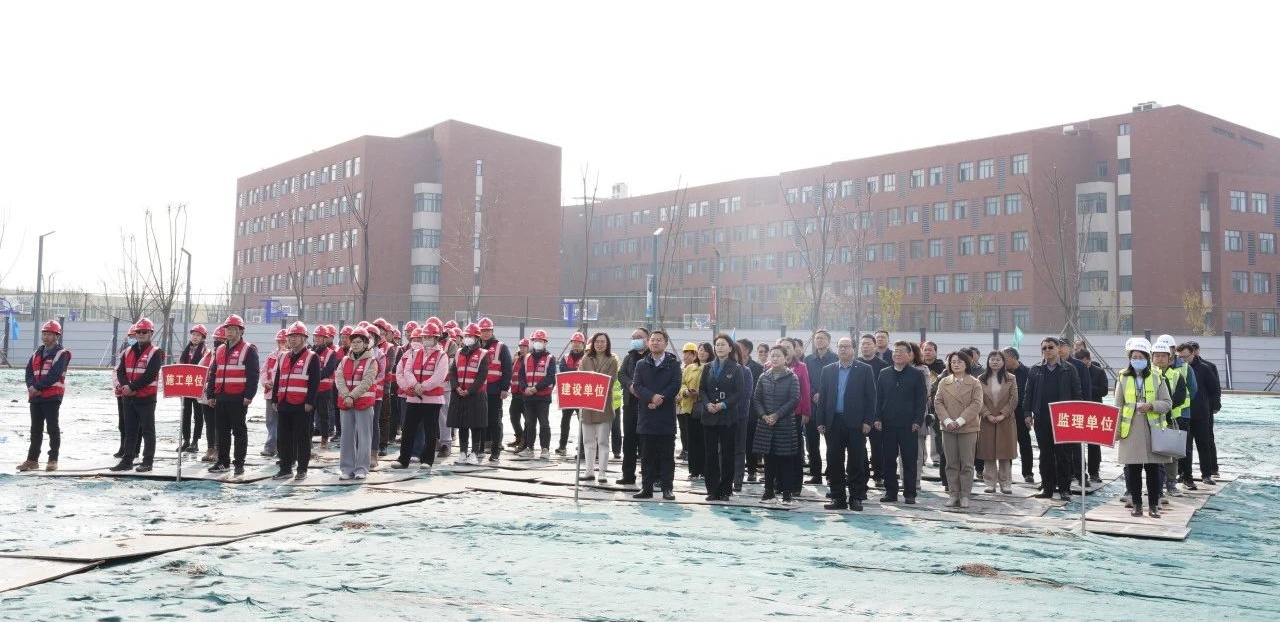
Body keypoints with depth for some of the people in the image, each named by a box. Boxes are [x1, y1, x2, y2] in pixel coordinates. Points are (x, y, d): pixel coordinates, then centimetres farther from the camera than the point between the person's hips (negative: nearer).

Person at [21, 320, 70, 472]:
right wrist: (31, 386, -9)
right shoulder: (37, 353, 17)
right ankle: (32, 459, 17)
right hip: (35, 397, 7)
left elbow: (54, 375, -17)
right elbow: (29, 371, 9)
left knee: (52, 428, -2)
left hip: (52, 397, -7)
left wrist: (38, 387, -16)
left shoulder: (61, 354, -7)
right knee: (36, 429, 11)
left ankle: (53, 460, 3)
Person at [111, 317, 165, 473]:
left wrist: (132, 387, -17)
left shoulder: (155, 353, -7)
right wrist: (126, 386, -12)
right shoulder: (128, 352, 12)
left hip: (146, 397, -6)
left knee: (147, 431, 0)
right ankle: (127, 460, 19)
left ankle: (147, 461, 5)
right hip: (129, 397, 6)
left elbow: (150, 376, -17)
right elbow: (120, 372, 6)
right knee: (130, 430, 12)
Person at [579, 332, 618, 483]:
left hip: (604, 404, -3)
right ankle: (589, 471, 17)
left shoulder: (612, 361, 1)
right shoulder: (586, 359, 10)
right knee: (588, 440, 10)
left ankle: (602, 472, 2)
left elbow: (610, 381, -8)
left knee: (602, 441, -1)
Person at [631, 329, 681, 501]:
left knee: (667, 455, 1)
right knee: (647, 454, 5)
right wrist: (652, 397, -17)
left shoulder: (673, 364, 5)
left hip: (667, 416, -2)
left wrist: (660, 399, -16)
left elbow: (675, 386, -6)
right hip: (647, 416, 2)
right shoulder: (641, 364, 10)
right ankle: (647, 488, 10)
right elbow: (637, 386, -2)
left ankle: (667, 488, 6)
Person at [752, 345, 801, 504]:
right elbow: (756, 399, 7)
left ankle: (786, 491, 8)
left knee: (785, 460, 1)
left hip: (785, 425, -3)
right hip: (765, 425, 3)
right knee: (768, 459, 7)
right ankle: (769, 490, 15)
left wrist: (777, 415, -14)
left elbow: (794, 400, -9)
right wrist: (763, 415, -9)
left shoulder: (792, 378, -2)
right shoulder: (764, 377, 8)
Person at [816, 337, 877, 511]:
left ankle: (856, 498, 9)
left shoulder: (864, 370, 2)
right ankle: (838, 498, 12)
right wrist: (820, 421, 3)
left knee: (856, 462, 1)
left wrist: (868, 421, -8)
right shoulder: (827, 370, 10)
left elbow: (870, 397, -1)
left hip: (855, 423, -3)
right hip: (834, 422, 3)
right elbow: (822, 397, 9)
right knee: (834, 462, 4)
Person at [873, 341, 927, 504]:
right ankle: (890, 492, 12)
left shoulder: (917, 375, 3)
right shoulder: (884, 374, 10)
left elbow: (921, 399, 0)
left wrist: (918, 421, -8)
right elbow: (878, 397, 10)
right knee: (888, 460, 4)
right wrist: (878, 418, 1)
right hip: (888, 424, 3)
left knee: (909, 459, 2)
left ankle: (910, 493, 10)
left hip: (908, 425, -2)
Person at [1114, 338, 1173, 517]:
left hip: (1153, 430, 0)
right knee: (1132, 469, 3)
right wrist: (1116, 429, 0)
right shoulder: (1123, 378, 5)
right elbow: (1118, 406, 5)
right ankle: (1136, 503, 14)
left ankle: (1153, 505, 12)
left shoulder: (1157, 378, 3)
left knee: (1153, 469, 2)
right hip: (1130, 430, 1)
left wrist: (1151, 406, -16)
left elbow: (1167, 403, 3)